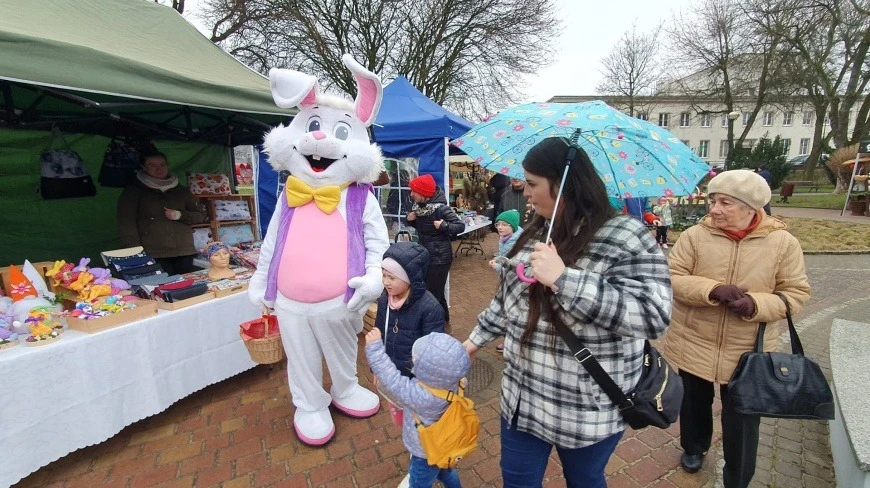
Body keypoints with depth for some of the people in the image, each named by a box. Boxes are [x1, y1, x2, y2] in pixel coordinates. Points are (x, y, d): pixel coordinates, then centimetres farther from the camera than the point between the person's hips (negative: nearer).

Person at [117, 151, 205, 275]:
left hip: (184, 253, 3)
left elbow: (200, 217, 18)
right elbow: (126, 224, 0)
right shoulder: (133, 191, 9)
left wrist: (180, 215, -2)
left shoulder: (182, 191, 19)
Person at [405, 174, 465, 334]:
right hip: (425, 255, 8)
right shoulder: (418, 205, 1)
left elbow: (461, 226, -15)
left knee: (433, 294, -3)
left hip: (439, 257, -8)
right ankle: (445, 324, 38)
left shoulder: (440, 208, -20)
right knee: (436, 293, 20)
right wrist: (410, 219, -5)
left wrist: (443, 225, -30)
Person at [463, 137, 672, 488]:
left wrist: (562, 278, -34)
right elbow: (509, 297, 12)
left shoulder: (626, 238, -17)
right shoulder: (537, 231, 3)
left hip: (588, 409, -5)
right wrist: (476, 339, 16)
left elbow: (653, 316, -29)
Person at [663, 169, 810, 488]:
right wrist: (712, 290, -26)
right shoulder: (695, 235, -7)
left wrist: (757, 304, -22)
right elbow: (671, 278, -11)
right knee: (694, 404, 21)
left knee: (742, 420, 12)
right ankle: (693, 447, 49)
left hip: (747, 352, 0)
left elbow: (796, 294, -3)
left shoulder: (783, 242, -6)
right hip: (693, 345, 1)